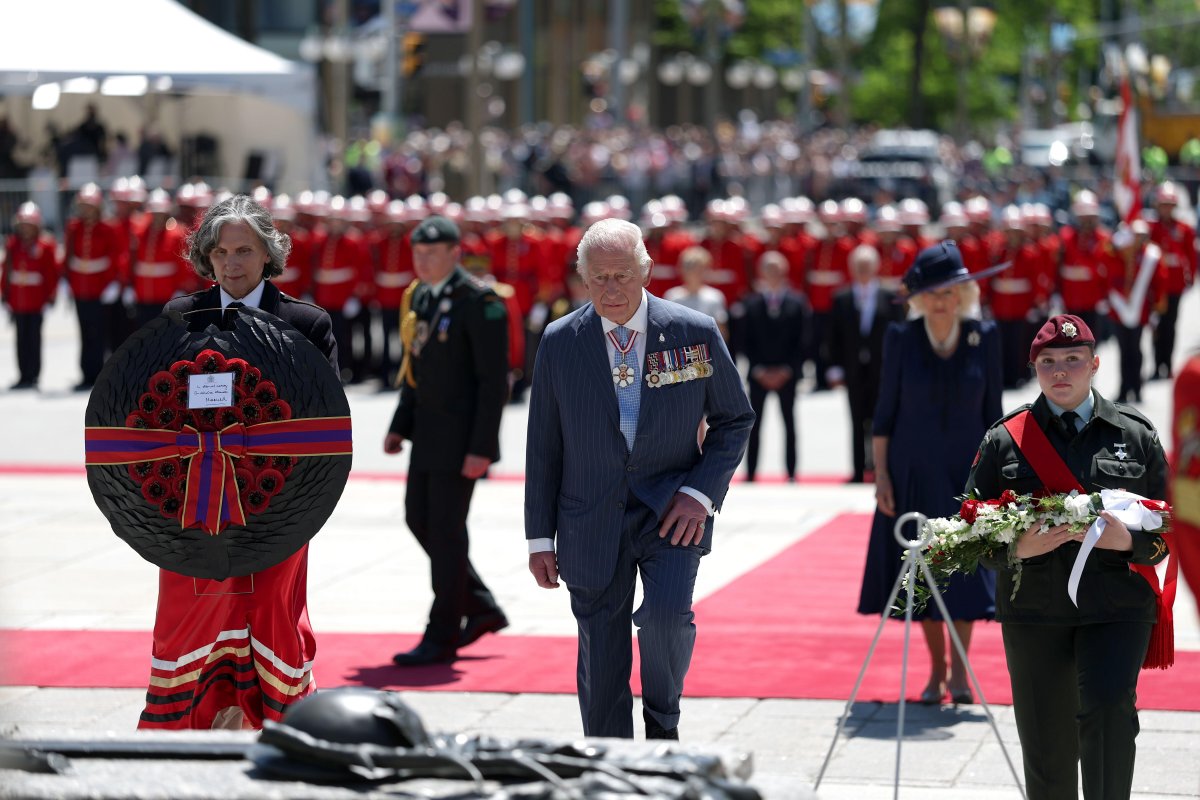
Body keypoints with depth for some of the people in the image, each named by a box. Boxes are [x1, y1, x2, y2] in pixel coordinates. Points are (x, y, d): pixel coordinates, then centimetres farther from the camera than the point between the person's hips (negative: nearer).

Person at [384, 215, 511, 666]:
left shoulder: (480, 302, -15)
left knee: (445, 528, -5)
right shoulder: (421, 298, 11)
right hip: (429, 430, 9)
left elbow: (494, 380, -17)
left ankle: (443, 637, 4)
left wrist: (481, 447, -20)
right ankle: (481, 608, 24)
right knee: (419, 518, 11)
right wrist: (400, 426, 11)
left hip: (462, 435, -9)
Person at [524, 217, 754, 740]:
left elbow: (735, 419, 7)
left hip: (670, 510, -1)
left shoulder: (695, 333, -2)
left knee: (666, 613, -25)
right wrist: (540, 537, 4)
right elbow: (543, 445, 6)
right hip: (592, 521, 1)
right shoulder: (560, 342, 1)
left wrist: (700, 491, -7)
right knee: (601, 668, 2)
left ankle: (662, 722, 2)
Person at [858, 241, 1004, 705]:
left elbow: (992, 410, 3)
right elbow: (885, 410, 1)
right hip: (914, 473, 0)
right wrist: (881, 474, -4)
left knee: (966, 565, -5)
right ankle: (937, 670, 14)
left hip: (966, 471, 0)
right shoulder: (901, 339, -3)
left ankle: (960, 669, 7)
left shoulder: (984, 338, -2)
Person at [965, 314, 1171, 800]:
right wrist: (1017, 547, -13)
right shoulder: (1005, 440, 7)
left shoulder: (1135, 434, 7)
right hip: (1033, 611, 1)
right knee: (1047, 751, 4)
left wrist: (1128, 540, -14)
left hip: (1117, 608, -1)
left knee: (1108, 708, -24)